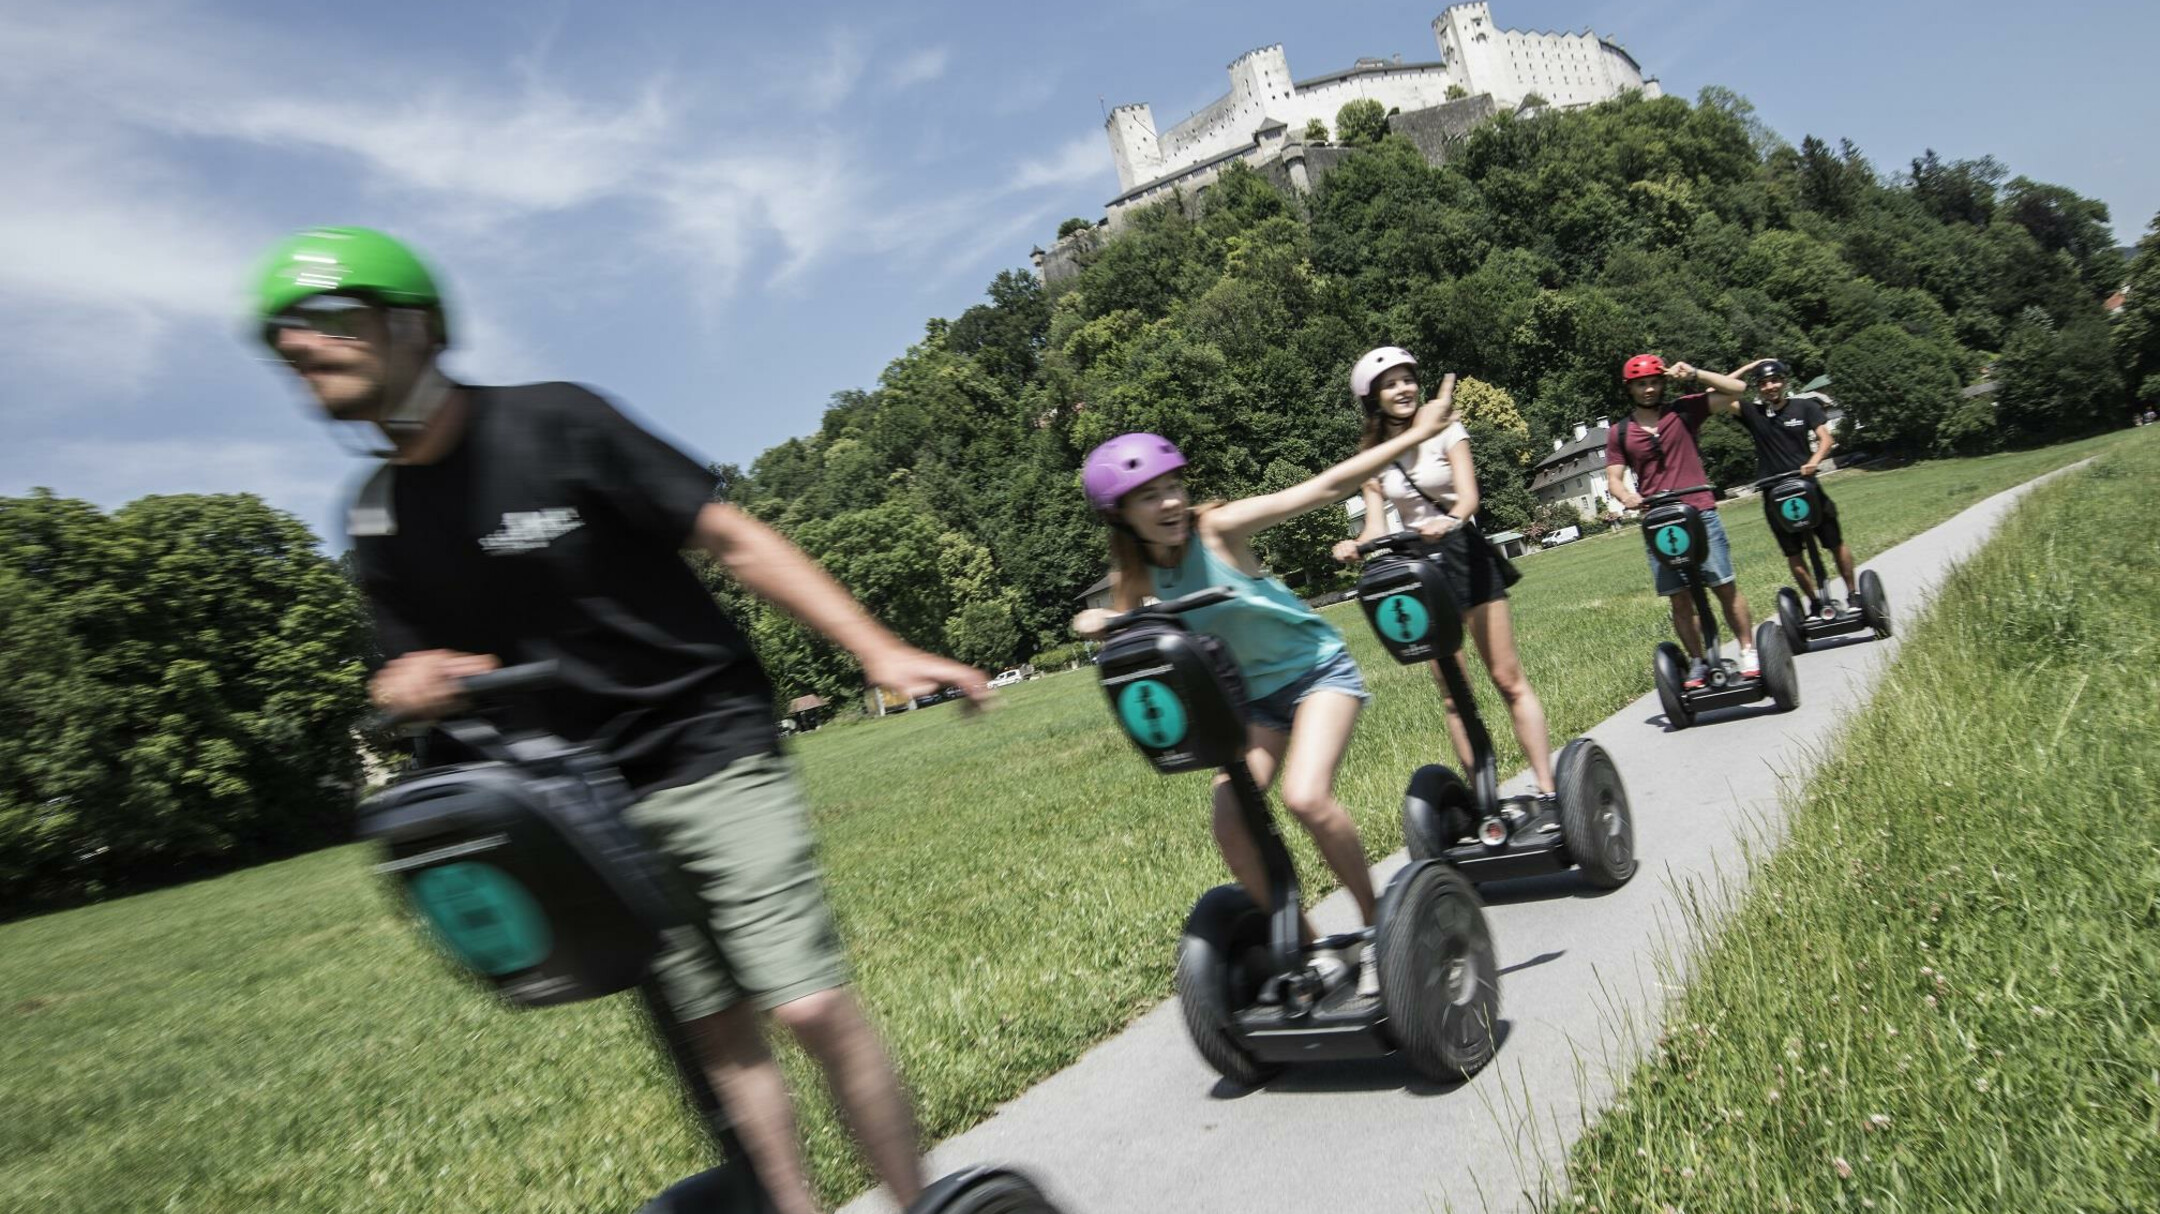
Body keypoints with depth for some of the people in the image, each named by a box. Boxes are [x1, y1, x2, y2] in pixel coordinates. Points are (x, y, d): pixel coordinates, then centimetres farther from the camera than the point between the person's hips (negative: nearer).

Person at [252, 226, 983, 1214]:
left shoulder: (552, 425, -9)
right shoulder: (375, 522, 6)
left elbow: (734, 541, -10)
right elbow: (434, 671, 15)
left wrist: (880, 651, -17)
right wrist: (418, 684, -12)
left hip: (710, 751, -5)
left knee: (811, 1004, -9)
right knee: (717, 1034, 7)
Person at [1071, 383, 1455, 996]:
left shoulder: (1219, 528, -22)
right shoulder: (1134, 578, -10)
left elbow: (1324, 488, -21)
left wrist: (1416, 434, -21)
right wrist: (1101, 626, -18)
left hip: (1318, 668, -5)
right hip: (1252, 695, 5)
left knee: (1306, 797, -25)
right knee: (1231, 823, -9)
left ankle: (1378, 928, -1)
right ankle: (1314, 951, 10)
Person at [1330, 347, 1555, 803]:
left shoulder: (1444, 431, -3)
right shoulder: (1372, 455, 5)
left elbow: (1468, 495, -16)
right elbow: (1376, 525, -2)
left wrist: (1449, 521, -39)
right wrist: (1355, 546, -25)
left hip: (1464, 555, -2)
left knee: (1508, 680, -4)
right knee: (1453, 693, 3)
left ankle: (1547, 790, 0)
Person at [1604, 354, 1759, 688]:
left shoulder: (1683, 410, 6)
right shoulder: (1619, 433, 9)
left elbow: (1736, 389, 6)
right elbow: (1614, 477, 5)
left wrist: (1695, 375, -5)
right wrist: (1626, 496, -17)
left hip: (1699, 513, -1)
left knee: (1725, 587, -2)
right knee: (1679, 598, 4)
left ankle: (1748, 651, 8)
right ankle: (1698, 662, 13)